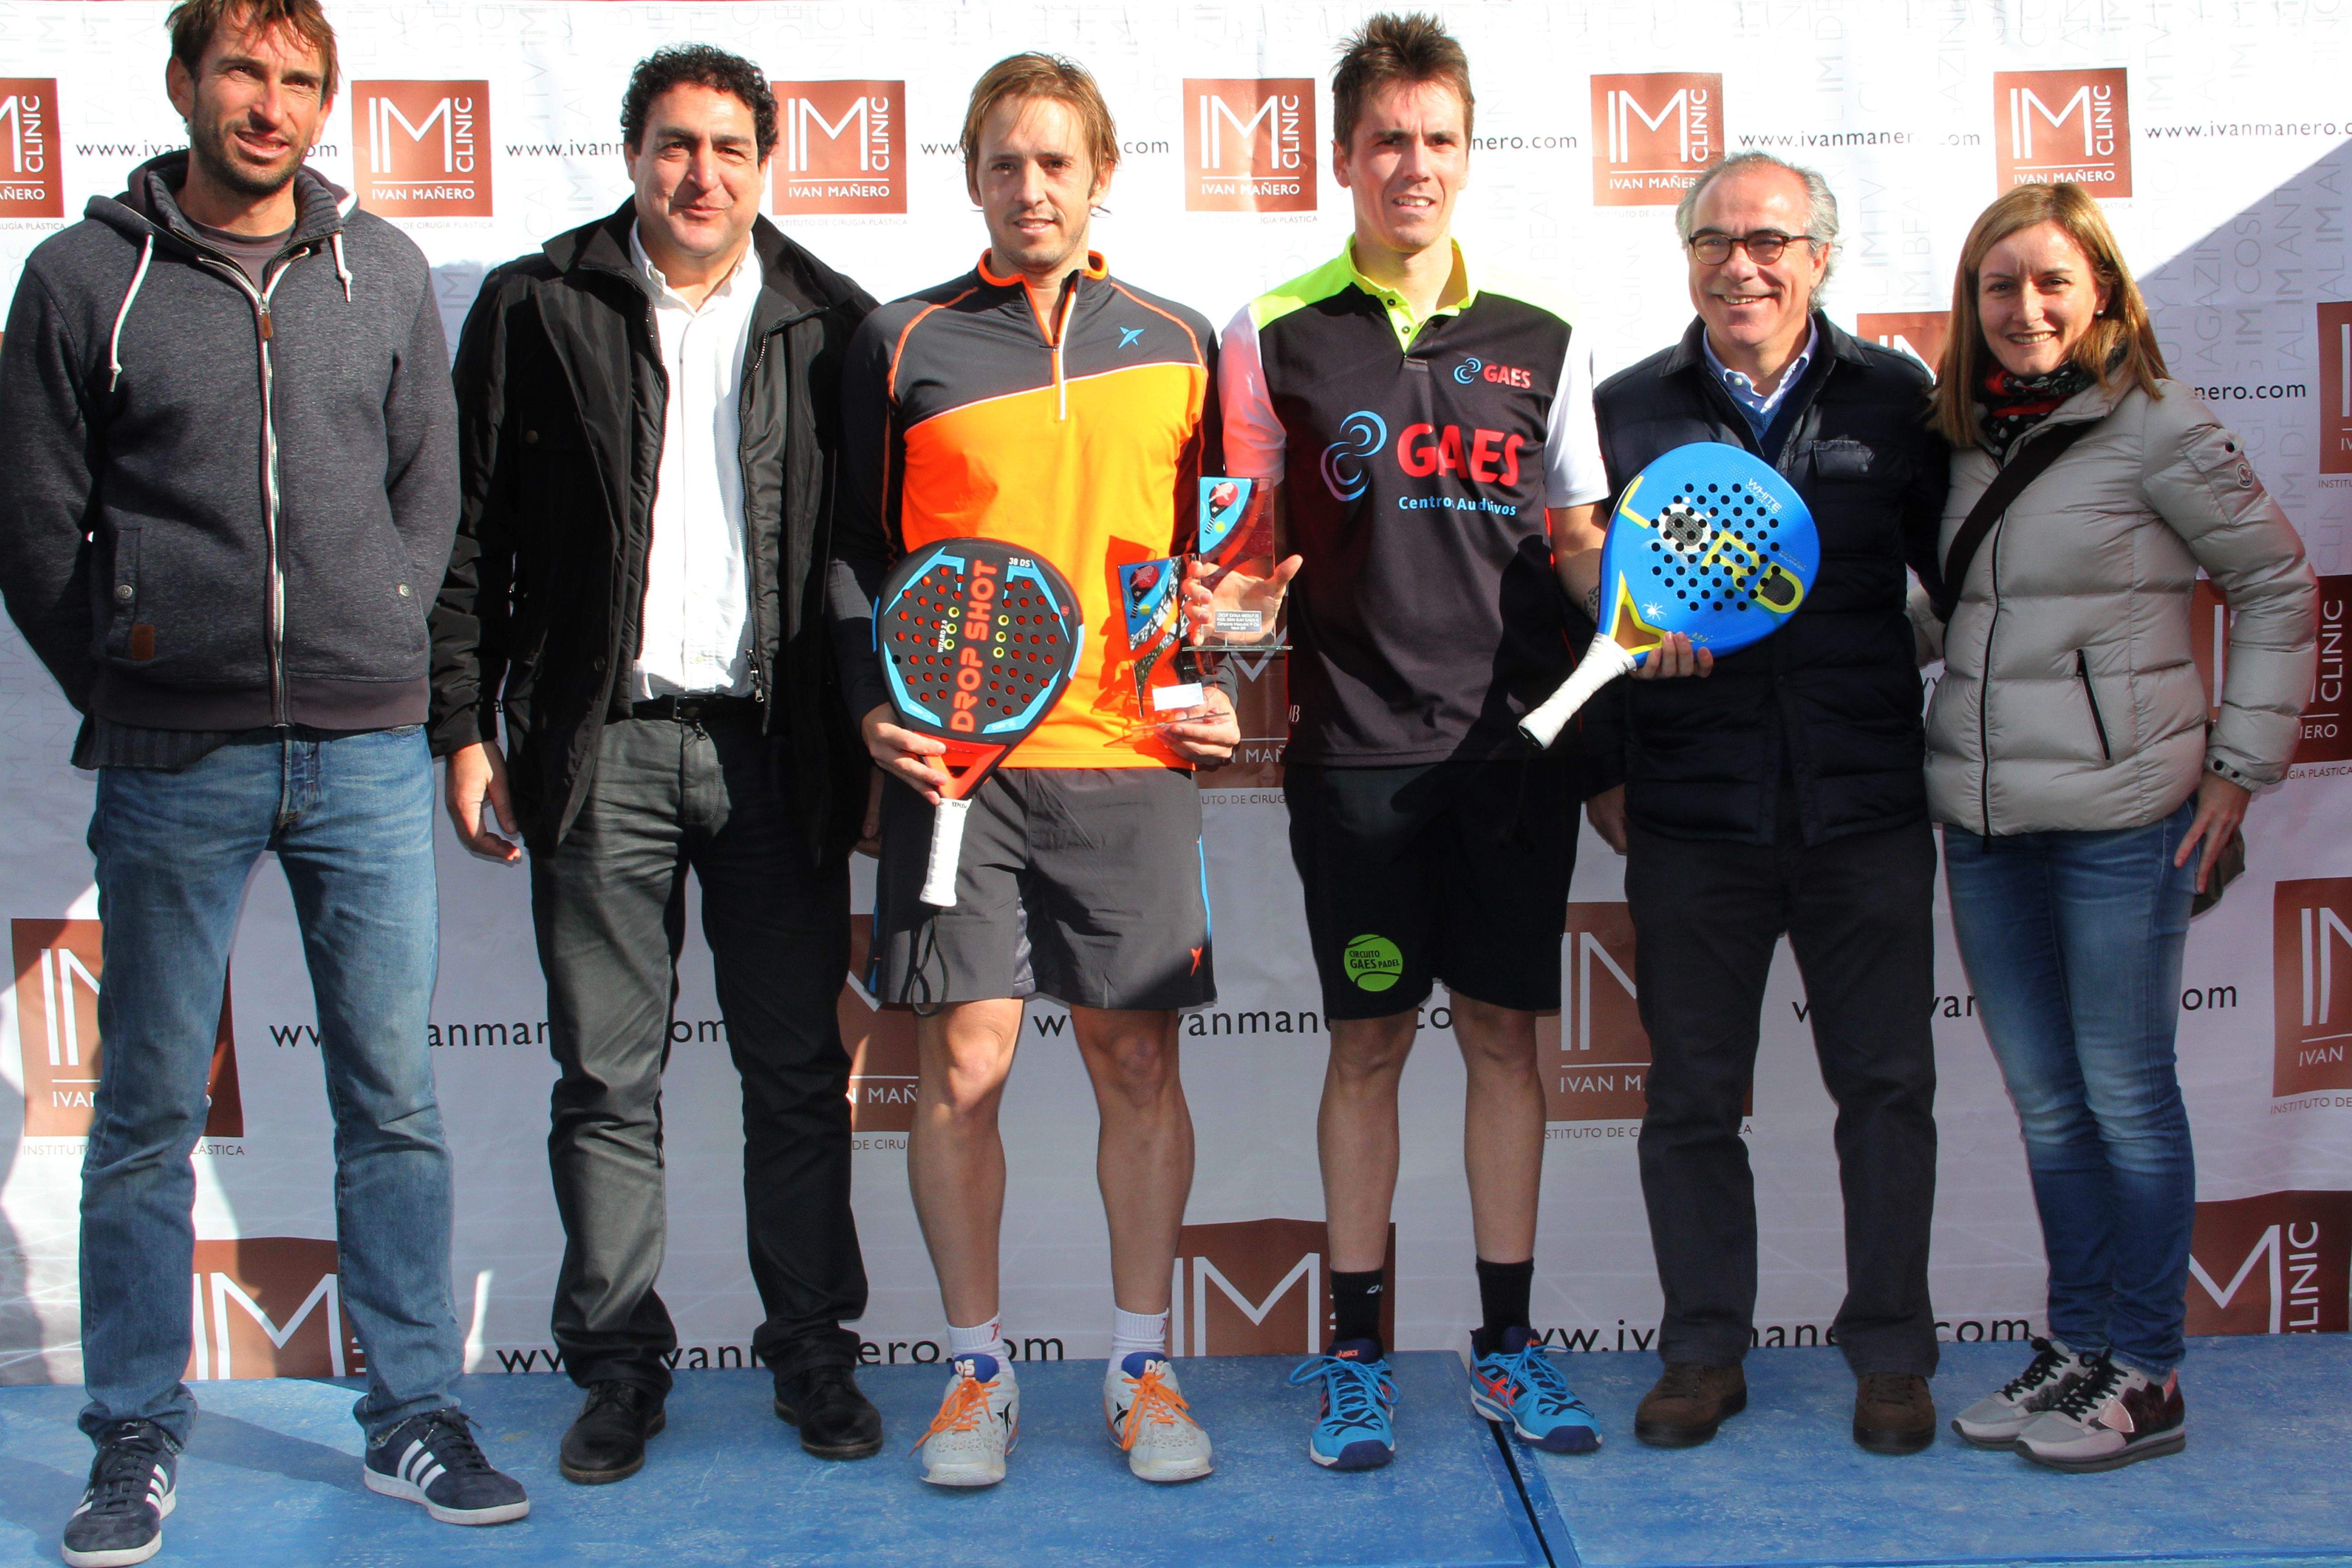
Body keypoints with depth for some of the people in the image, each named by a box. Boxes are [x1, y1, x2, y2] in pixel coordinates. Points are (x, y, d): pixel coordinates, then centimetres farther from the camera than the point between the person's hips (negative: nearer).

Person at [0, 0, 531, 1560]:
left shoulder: (386, 271, 9)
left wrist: (380, 664, 7)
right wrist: (130, 697, 2)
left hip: (371, 755, 2)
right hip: (172, 772, -1)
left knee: (395, 1102, 6)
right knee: (150, 1115, 6)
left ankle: (417, 1416, 17)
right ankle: (138, 1437, 19)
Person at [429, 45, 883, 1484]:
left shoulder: (831, 323, 7)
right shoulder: (537, 308, 5)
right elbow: (473, 538, 5)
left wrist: (882, 743, 3)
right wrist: (467, 729, -1)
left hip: (777, 749, 1)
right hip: (599, 745, 0)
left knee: (798, 1072, 6)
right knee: (607, 1079, 6)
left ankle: (814, 1350, 19)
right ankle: (622, 1364, 19)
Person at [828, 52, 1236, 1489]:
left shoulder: (1176, 344, 12)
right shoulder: (904, 345, 8)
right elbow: (854, 547, 9)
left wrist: (1218, 683, 4)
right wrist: (875, 703, -4)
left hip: (1132, 763, 1)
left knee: (1141, 1063, 4)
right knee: (964, 1064, 0)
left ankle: (1143, 1366, 18)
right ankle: (979, 1368, 16)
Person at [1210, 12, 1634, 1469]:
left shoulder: (1543, 335, 8)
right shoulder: (1275, 336, 3)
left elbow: (1576, 537, 12)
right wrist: (1228, 600, -16)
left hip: (1515, 738, 2)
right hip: (1359, 746, -2)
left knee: (1506, 1031, 7)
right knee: (1369, 1037, 4)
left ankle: (1509, 1344, 19)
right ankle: (1358, 1352, 16)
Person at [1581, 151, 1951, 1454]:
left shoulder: (1894, 400, 5)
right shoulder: (1628, 410, 5)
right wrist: (1602, 773, 4)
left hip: (1868, 809, 0)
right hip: (1690, 814, 0)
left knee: (1886, 1087, 7)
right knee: (1692, 1093, 7)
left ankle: (1890, 1355, 21)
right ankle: (1703, 1352, 22)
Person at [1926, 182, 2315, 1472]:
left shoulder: (2159, 427, -6)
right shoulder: (1963, 436, 10)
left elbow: (2277, 584, 0)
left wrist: (2242, 760, -3)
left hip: (2122, 815, -5)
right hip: (1981, 819, 6)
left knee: (2124, 1092, 1)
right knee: (2044, 1098, 12)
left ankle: (2146, 1375, 13)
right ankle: (2077, 1344, 24)